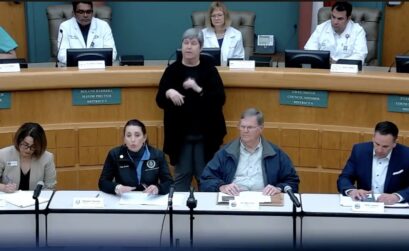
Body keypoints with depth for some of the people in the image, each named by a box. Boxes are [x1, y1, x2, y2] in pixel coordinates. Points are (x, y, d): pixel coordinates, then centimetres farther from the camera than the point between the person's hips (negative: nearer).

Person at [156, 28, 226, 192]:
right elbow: (160, 101, -1)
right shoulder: (172, 70, 1)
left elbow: (220, 99, -8)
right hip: (180, 135, 1)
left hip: (205, 135, 0)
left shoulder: (209, 70, 0)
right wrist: (168, 93, -24)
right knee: (181, 175, 6)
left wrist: (199, 90, -22)